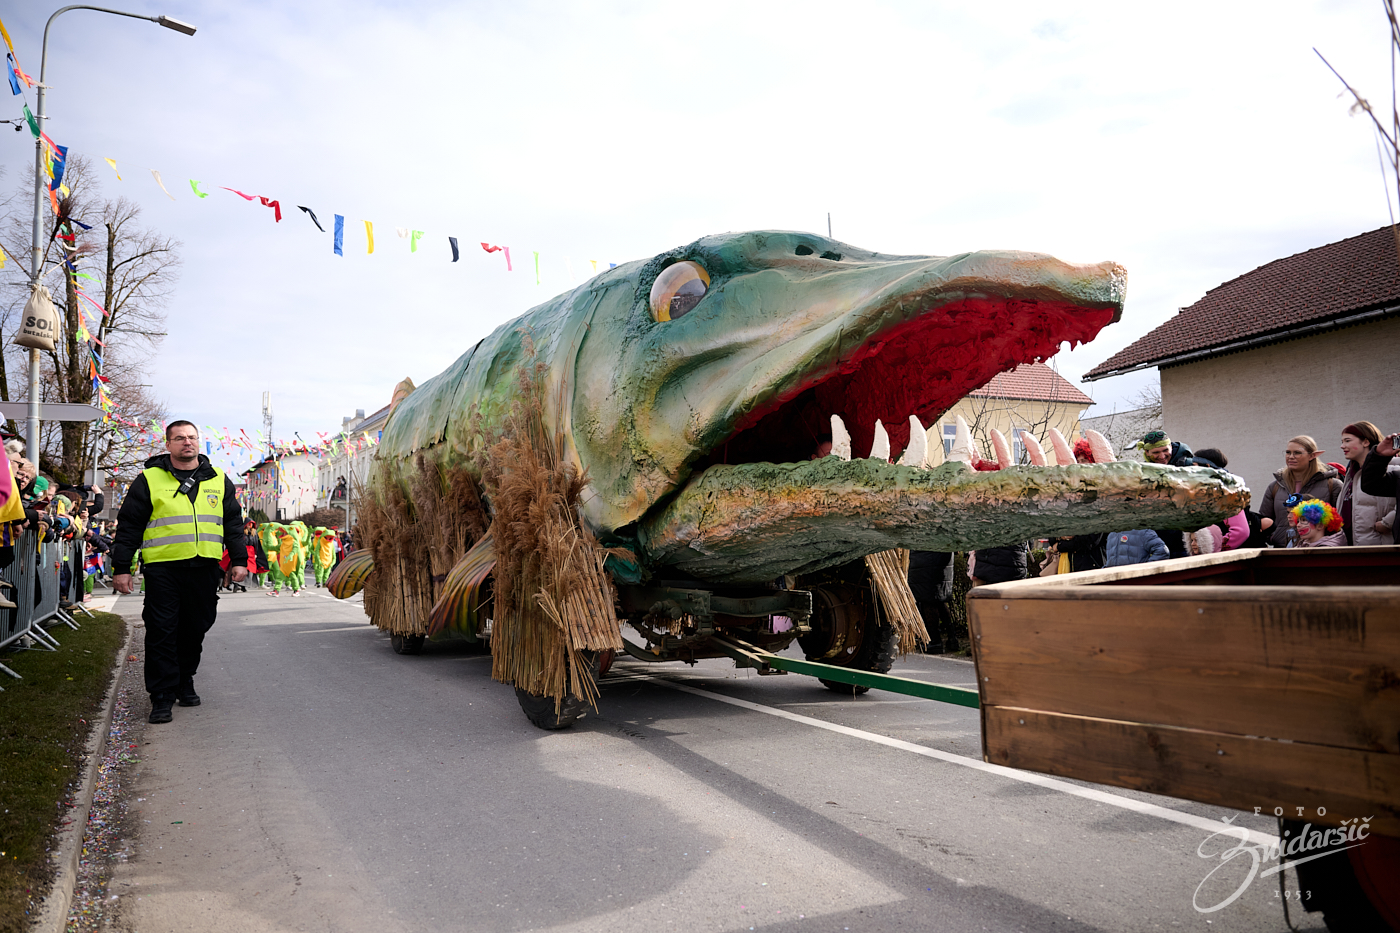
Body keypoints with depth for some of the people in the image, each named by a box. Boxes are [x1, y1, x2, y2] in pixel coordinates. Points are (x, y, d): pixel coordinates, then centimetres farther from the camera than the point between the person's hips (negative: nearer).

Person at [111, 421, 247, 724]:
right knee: (161, 632, -5)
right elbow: (129, 525, 4)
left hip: (204, 568, 3)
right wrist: (121, 567, 0)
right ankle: (162, 697, 2)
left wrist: (239, 559, 10)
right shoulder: (149, 480, 4)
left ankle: (184, 682, 26)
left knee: (195, 628, 10)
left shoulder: (219, 480, 13)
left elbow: (233, 523, 17)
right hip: (162, 568, -3)